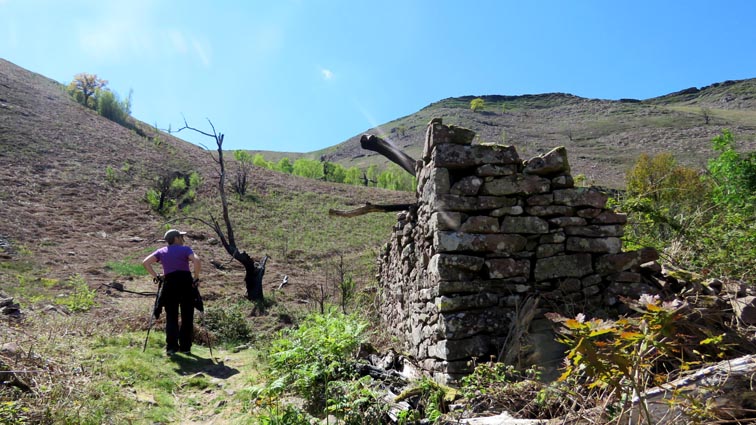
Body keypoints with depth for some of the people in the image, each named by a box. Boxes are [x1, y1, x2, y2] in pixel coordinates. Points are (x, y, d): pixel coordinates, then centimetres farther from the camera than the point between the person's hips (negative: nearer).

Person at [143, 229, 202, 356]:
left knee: (171, 317, 9)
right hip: (185, 282, -2)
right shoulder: (185, 249, 3)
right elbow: (197, 261, -14)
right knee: (187, 316, 7)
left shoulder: (161, 251, 14)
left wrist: (155, 276, 8)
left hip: (169, 284, 2)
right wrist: (196, 278, -6)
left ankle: (171, 347, 4)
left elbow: (145, 262, 3)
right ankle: (185, 347, 10)